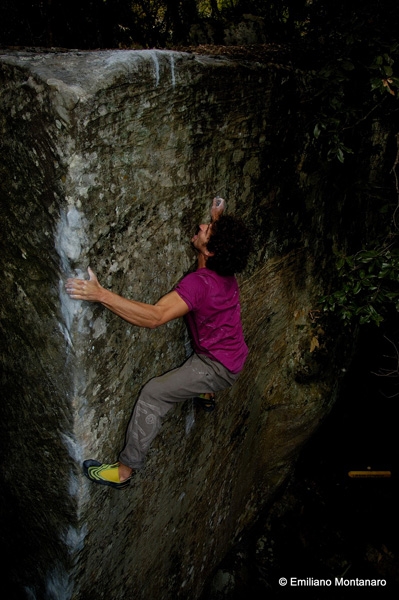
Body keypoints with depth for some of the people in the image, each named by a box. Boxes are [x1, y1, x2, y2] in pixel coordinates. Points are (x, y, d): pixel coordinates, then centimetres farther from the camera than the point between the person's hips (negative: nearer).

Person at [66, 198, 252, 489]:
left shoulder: (198, 283, -32)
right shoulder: (226, 271, -7)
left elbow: (154, 317, -44)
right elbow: (224, 239, 22)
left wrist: (102, 294, -48)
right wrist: (218, 218, 14)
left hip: (219, 366, -9)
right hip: (234, 355, 9)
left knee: (153, 394, -10)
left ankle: (124, 470, -1)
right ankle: (207, 394, 58)